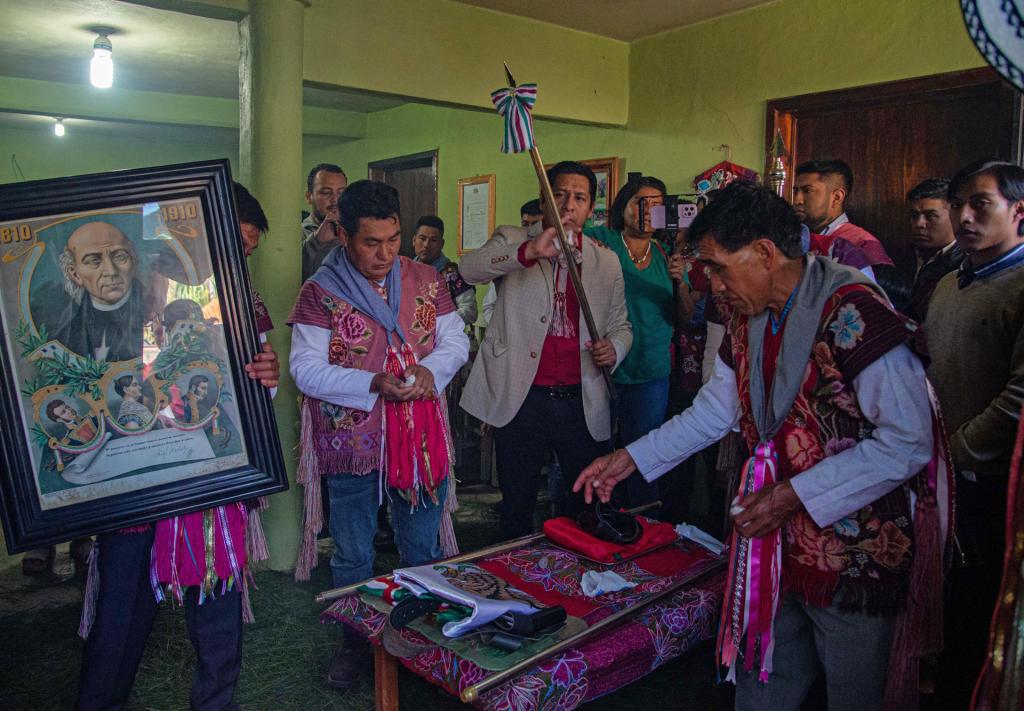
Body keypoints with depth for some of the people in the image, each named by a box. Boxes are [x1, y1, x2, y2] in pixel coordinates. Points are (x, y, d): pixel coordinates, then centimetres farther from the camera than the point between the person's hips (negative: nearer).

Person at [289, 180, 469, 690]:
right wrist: (375, 384, -25)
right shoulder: (319, 293, -9)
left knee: (422, 550, 18)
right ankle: (356, 643, 37)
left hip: (421, 437, 3)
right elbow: (306, 369, -14)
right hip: (352, 443, -2)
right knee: (353, 556, 14)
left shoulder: (425, 281, 2)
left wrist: (430, 369, -17)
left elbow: (456, 341, 4)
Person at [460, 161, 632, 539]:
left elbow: (620, 324, 17)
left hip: (582, 402, 3)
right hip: (521, 397, -2)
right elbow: (468, 267, -18)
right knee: (517, 507, 10)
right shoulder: (512, 240, 2)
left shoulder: (607, 261, 11)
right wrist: (529, 251, -36)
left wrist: (614, 347, -7)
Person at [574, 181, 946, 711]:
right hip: (774, 543, 7)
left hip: (855, 548, -7)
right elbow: (715, 411, 15)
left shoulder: (853, 313, -21)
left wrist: (796, 495, -21)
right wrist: (630, 458, 10)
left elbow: (908, 443, -21)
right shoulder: (749, 320, 5)